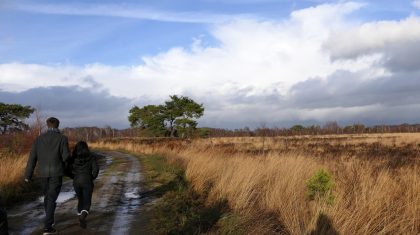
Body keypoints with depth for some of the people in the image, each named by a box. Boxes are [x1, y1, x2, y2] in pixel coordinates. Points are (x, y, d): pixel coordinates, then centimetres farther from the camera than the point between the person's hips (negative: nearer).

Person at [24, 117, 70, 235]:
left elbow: (32, 158, 2)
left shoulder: (39, 138, 4)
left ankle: (49, 219, 38)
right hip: (57, 172, -4)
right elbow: (66, 156, -12)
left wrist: (28, 175, 6)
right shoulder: (62, 138, -6)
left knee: (47, 195, 22)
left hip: (43, 172, 4)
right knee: (52, 198, -3)